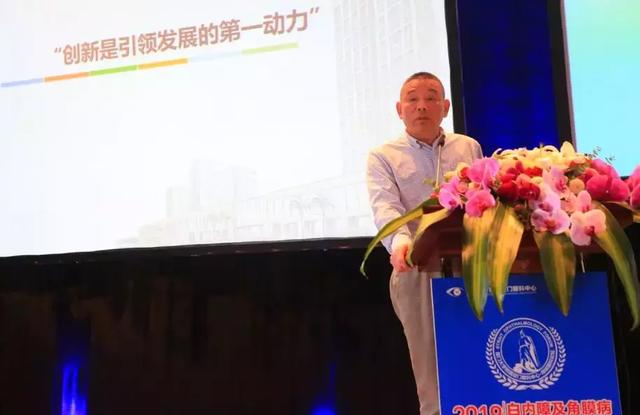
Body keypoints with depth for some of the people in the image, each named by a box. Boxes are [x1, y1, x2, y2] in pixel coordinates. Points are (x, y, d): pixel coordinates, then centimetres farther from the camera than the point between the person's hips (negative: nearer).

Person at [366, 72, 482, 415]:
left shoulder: (469, 148, 16)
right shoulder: (383, 156, 5)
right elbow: (386, 207, -13)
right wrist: (401, 242, -33)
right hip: (419, 272, -2)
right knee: (435, 381, 2)